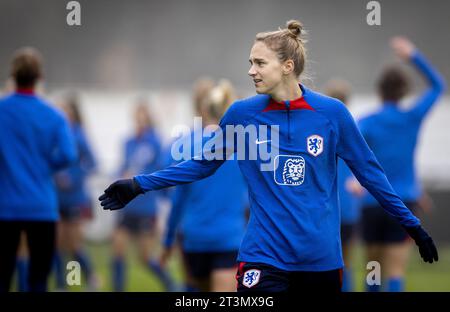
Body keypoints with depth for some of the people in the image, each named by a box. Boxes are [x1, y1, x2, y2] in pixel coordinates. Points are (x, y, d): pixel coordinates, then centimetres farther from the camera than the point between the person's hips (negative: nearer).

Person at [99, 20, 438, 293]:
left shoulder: (332, 113, -4)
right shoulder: (242, 113, -2)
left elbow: (369, 171, 5)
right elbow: (202, 164, 10)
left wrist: (412, 225, 8)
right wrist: (140, 184, 5)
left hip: (322, 259, 1)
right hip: (264, 257, -1)